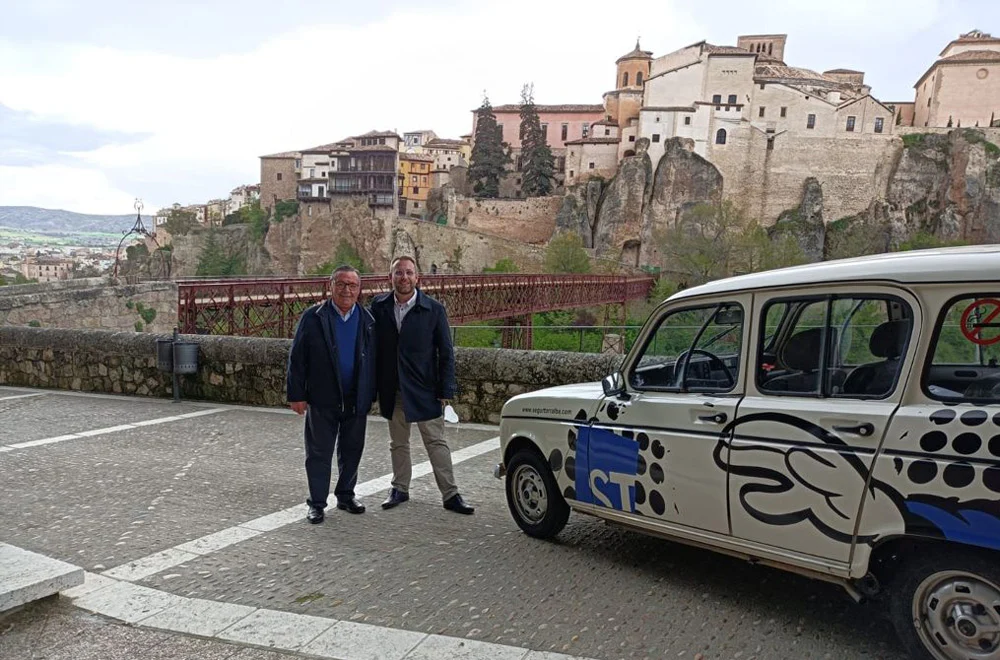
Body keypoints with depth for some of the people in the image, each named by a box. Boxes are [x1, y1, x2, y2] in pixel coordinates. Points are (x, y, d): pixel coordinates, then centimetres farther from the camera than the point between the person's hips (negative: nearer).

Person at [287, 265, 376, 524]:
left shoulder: (367, 320, 3)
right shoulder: (312, 317, -4)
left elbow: (372, 360, 5)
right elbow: (297, 358, -5)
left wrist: (371, 395, 3)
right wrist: (297, 395, -9)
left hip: (357, 400, 3)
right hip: (322, 399, -3)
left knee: (352, 451, 13)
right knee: (319, 452, 5)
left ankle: (346, 495, 29)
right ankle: (317, 503, 17)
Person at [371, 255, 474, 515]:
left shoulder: (434, 309, -7)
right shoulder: (379, 306, 0)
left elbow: (446, 353, -4)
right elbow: (372, 345, 5)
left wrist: (446, 390, -8)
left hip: (424, 390, -3)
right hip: (392, 390, 3)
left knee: (436, 443, 3)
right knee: (398, 443, 16)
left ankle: (450, 495, 10)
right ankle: (400, 488, 30)